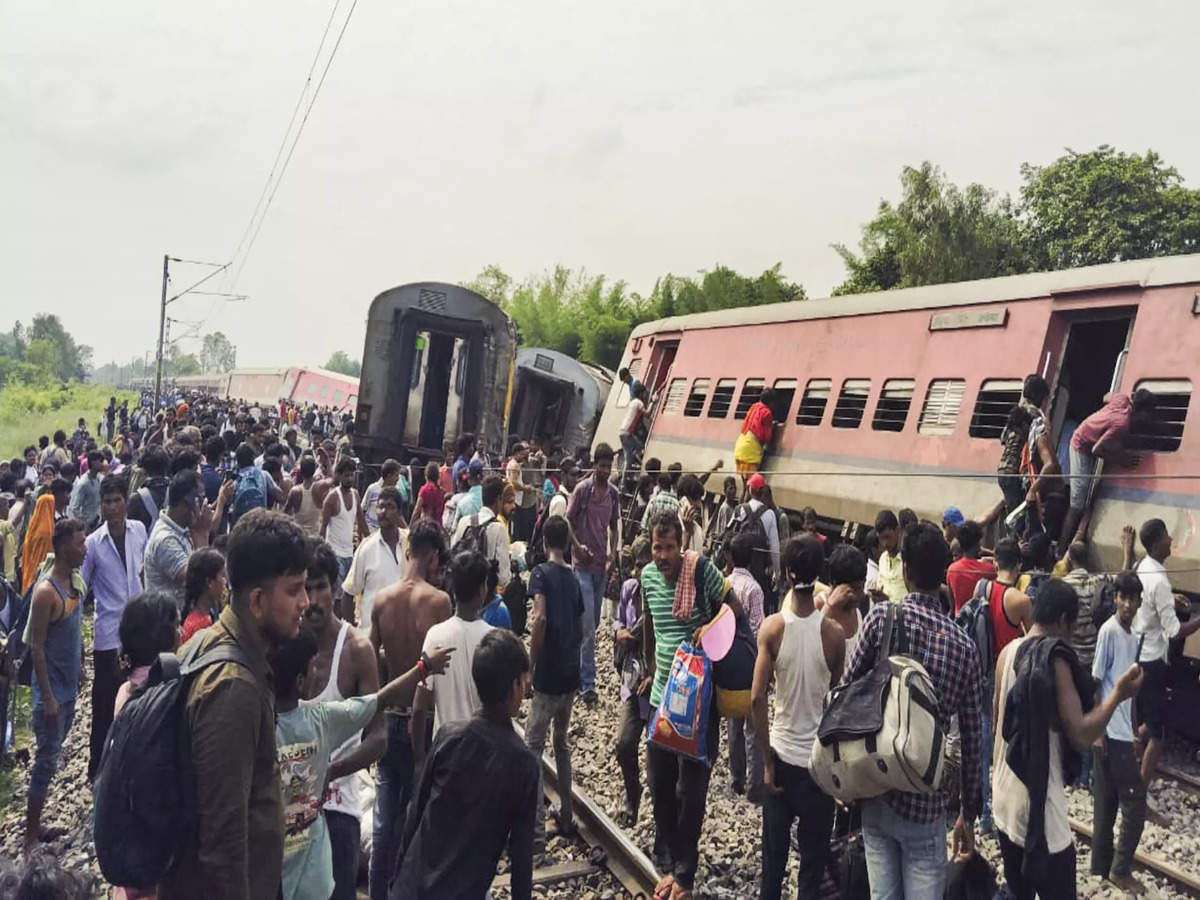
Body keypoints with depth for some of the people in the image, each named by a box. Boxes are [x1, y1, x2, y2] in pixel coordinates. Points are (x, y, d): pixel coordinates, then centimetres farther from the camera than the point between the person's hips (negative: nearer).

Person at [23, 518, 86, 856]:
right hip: (53, 689, -8)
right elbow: (36, 647, -20)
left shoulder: (77, 580, 2)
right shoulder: (46, 592, -23)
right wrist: (47, 697, -19)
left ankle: (37, 824, 31)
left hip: (69, 684, 8)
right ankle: (30, 836, 12)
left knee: (53, 753, 17)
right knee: (47, 761, 0)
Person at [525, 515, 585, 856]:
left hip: (548, 677, -7)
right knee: (562, 744, 20)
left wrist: (530, 664, -15)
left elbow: (540, 619, -23)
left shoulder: (541, 573, -10)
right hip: (571, 676, 7)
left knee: (532, 749, -2)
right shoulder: (573, 578, 10)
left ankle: (536, 831, -5)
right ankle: (566, 818, 27)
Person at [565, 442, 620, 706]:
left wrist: (613, 551, 0)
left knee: (593, 624, 13)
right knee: (588, 625, -8)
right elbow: (568, 523, -5)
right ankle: (587, 683, -3)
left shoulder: (613, 493, 7)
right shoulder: (582, 489, -8)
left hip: (602, 564, 6)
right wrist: (579, 547, -17)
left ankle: (577, 671, 28)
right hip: (583, 564, -5)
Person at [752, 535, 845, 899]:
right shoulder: (834, 632, -12)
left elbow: (757, 698, -14)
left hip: (782, 752, 1)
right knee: (813, 853, 13)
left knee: (774, 849, 16)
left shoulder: (772, 627, -12)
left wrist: (767, 760, -5)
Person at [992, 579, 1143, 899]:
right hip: (1038, 806, -8)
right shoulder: (1054, 660, -18)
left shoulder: (1008, 651, 4)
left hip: (1005, 797, 8)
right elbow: (1080, 736, -20)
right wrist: (1117, 694, -11)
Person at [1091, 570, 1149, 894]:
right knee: (1135, 801, -3)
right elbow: (1095, 682, -14)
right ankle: (1120, 868, 9)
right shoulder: (1109, 631, -13)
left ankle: (1102, 867, 20)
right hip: (1110, 733, -8)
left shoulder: (1133, 637, 12)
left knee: (1107, 803, 12)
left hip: (1124, 732, 8)